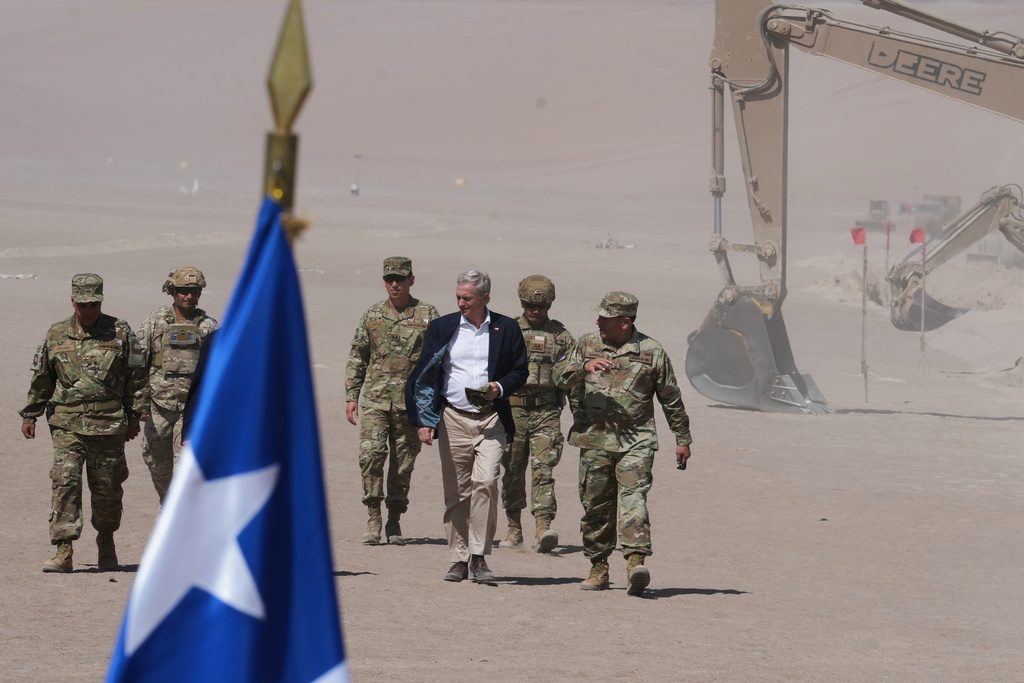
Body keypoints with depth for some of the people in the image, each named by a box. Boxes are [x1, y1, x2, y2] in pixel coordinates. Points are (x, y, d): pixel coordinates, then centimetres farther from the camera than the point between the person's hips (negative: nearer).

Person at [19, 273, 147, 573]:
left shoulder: (121, 333, 2)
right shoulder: (56, 335, 6)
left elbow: (136, 378, 7)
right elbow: (41, 378, 16)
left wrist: (134, 417, 6)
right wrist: (30, 415, 17)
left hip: (108, 425, 0)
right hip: (66, 424, 0)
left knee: (107, 488, 8)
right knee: (65, 481, -12)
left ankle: (106, 540, 33)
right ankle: (64, 552, -14)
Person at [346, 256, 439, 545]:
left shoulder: (427, 315, 3)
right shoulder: (372, 315, 8)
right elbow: (357, 357, 13)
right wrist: (351, 396, 7)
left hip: (411, 400, -1)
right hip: (376, 398, 1)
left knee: (403, 462, 4)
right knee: (371, 454, -13)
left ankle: (394, 522, 14)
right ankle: (373, 519, -7)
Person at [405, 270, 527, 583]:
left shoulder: (506, 329, 5)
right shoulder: (442, 328, 7)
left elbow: (520, 371, 11)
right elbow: (424, 377, 8)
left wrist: (500, 388, -11)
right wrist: (423, 421, -1)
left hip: (491, 419, -2)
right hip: (453, 419, 2)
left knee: (485, 482, -17)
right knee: (456, 492, 3)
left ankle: (479, 557, -10)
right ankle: (459, 559, 11)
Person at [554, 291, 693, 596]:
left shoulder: (652, 352, 3)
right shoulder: (586, 345, 10)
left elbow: (671, 399, 10)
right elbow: (560, 377, -2)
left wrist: (683, 439, 13)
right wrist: (585, 366, -22)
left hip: (635, 441, -3)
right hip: (594, 439, 3)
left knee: (633, 497, -18)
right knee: (595, 505, 6)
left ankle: (636, 560, -28)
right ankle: (598, 568, 16)